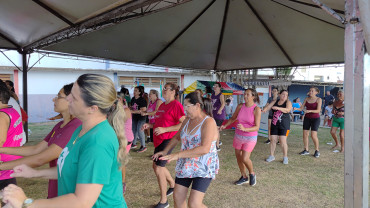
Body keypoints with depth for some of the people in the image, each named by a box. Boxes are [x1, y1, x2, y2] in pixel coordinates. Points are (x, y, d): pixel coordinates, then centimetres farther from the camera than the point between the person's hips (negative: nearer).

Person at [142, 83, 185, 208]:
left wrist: (164, 129, -25)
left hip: (168, 140, -10)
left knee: (158, 169, -8)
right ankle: (173, 185, 41)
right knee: (156, 166, 19)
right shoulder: (162, 105, 14)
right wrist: (150, 125, 8)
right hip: (158, 140, 10)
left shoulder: (176, 105, -14)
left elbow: (183, 124, -21)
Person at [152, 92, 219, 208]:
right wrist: (165, 151, 11)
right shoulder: (188, 120, 4)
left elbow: (205, 149, -31)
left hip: (203, 167, -7)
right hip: (186, 165, 7)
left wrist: (178, 155, -33)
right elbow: (177, 137, 21)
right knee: (177, 197, 11)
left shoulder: (208, 122, -20)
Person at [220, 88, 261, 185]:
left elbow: (257, 127, -18)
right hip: (238, 136, 5)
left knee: (245, 159, -12)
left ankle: (252, 174, 19)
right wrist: (224, 126, 0)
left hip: (250, 138, -5)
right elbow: (233, 118, 13)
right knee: (238, 157, 12)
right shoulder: (240, 106, -3)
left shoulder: (256, 109, -15)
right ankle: (244, 177, 32)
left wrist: (244, 129, -32)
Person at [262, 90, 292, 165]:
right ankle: (271, 156, 18)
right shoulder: (275, 101, 7)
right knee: (273, 140, 5)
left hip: (284, 125, -3)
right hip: (274, 124, 3)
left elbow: (288, 110, -21)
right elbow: (268, 107, -5)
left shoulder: (288, 102, -3)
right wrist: (264, 110, -28)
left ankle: (285, 157, 11)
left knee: (283, 141, -5)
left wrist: (278, 108, -35)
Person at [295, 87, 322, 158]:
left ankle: (317, 151, 8)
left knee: (313, 135, -11)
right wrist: (296, 108, -21)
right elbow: (301, 108, 0)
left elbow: (318, 110, -17)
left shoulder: (319, 99, -9)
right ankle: (306, 150, 15)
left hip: (315, 119, -5)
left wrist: (310, 111, -33)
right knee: (305, 134, 2)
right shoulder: (306, 99, 4)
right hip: (307, 118, 5)